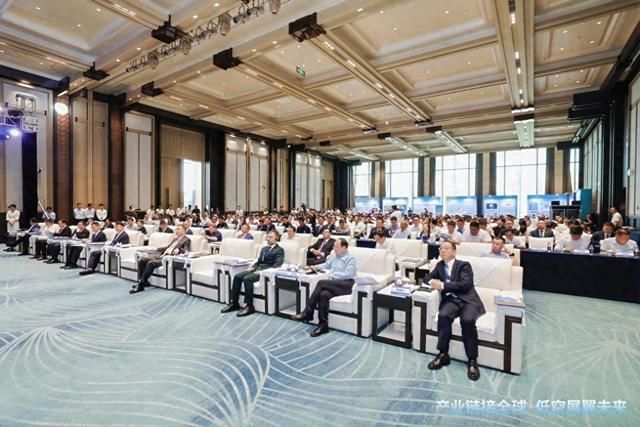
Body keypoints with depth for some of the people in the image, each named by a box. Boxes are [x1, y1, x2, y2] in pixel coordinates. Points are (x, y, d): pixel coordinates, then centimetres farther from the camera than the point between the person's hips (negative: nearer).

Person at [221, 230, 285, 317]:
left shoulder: (279, 250, 0)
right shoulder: (264, 248, 25)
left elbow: (278, 264, -13)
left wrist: (262, 270, -21)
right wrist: (252, 267, 3)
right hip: (257, 269, 8)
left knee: (247, 279, -30)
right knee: (237, 277, -12)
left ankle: (249, 306, -24)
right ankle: (234, 303, -7)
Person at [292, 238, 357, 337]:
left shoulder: (350, 259, -3)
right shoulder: (334, 255, 20)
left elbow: (348, 274, -16)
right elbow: (327, 265, 36)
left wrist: (332, 274, -12)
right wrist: (317, 267, 19)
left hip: (346, 285, -6)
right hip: (333, 284, 6)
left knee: (321, 283, -28)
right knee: (323, 294, -30)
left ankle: (308, 313, -21)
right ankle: (323, 325, -24)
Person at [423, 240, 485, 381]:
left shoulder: (464, 265, 1)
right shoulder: (440, 265, 17)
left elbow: (465, 284, -12)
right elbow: (427, 277, 20)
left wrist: (442, 285, -15)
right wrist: (432, 282, -4)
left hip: (467, 300, -3)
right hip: (450, 300, 3)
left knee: (467, 320, -33)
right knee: (443, 316, -30)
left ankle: (472, 360, -20)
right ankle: (443, 354, -18)